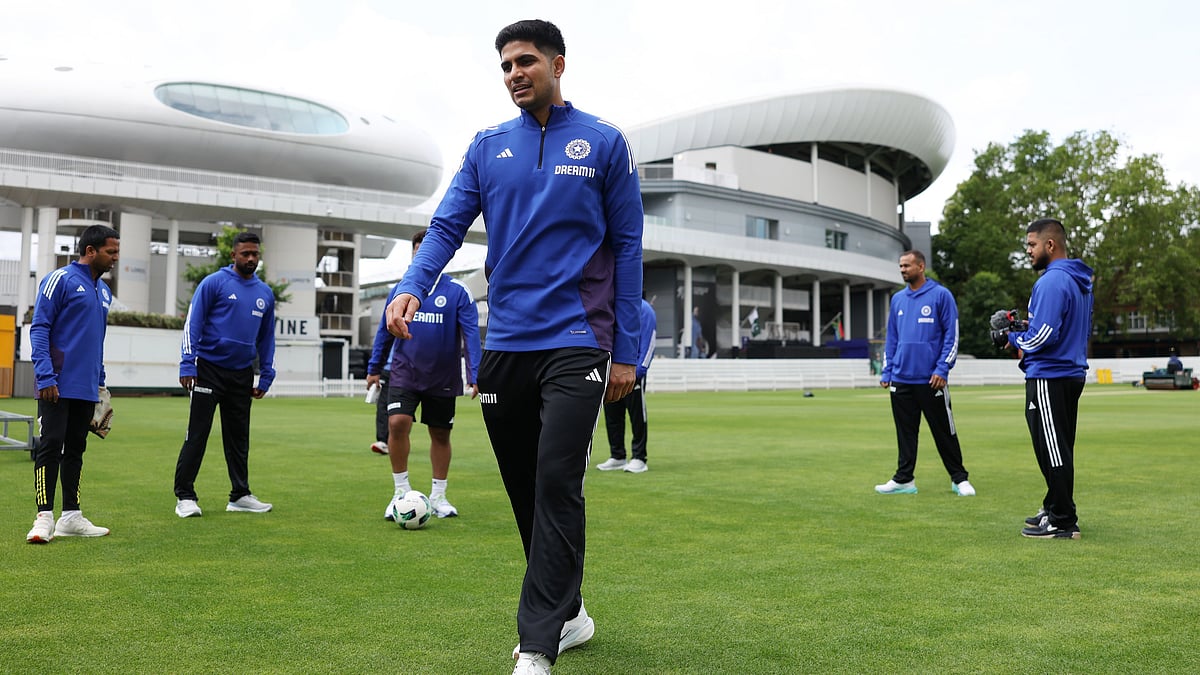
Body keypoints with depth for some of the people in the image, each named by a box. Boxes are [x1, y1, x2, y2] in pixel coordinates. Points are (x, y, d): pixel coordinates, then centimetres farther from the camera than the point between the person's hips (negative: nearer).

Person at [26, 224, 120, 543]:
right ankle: (44, 517, -3)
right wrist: (45, 376, -17)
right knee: (50, 446, -6)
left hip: (86, 388, 7)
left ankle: (71, 516, 16)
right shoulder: (60, 280, -6)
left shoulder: (104, 292, 16)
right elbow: (39, 328, -10)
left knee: (75, 449, 11)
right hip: (58, 385, -7)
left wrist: (100, 381, 18)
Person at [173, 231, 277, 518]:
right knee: (197, 434, -3)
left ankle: (240, 495, 19)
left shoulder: (265, 293, 11)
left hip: (242, 373, 5)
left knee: (239, 437, 11)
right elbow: (192, 324, -7)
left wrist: (266, 376, 11)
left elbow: (267, 337, 17)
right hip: (209, 369, -5)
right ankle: (185, 495, 4)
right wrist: (187, 365, -15)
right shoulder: (214, 283, -4)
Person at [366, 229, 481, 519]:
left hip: (443, 379, -1)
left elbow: (471, 335, -11)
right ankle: (401, 492, 0)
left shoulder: (458, 291, -7)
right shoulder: (400, 289, 3)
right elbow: (385, 331, 11)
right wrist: (374, 368, 12)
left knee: (440, 434, 9)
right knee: (397, 424, -16)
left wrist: (475, 375, -19)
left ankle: (438, 496, 25)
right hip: (404, 373, 1)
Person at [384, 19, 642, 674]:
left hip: (575, 342, -4)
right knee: (525, 490, 10)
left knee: (556, 482, -13)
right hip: (504, 344, 4)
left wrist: (625, 350, 0)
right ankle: (569, 613, 27)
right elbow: (448, 225, 5)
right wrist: (411, 287, -16)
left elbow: (627, 246, 3)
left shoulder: (604, 143, 4)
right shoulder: (487, 147, 12)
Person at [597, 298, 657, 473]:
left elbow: (648, 342, -10)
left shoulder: (643, 309, -7)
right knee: (612, 415, 8)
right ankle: (617, 456, 19)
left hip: (633, 373, -6)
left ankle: (639, 458, 8)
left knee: (637, 416, 1)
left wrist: (638, 371, -15)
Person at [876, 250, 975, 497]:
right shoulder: (897, 299, 11)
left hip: (931, 380, -5)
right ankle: (904, 480, 17)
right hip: (901, 379, 5)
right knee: (905, 432, 9)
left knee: (944, 431, 3)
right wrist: (886, 371, 8)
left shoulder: (941, 295, -5)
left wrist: (942, 369, -14)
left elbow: (952, 335, -7)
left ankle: (959, 479, 15)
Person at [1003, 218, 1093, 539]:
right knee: (1058, 449, 17)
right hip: (1071, 374, 10)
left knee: (1053, 451, -4)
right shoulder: (1079, 281, 14)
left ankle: (1062, 521, 1)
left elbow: (1043, 335, -24)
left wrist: (1015, 338, -3)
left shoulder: (1052, 281, -18)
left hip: (1049, 379, -10)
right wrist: (1025, 339, 12)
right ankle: (1055, 509, 27)